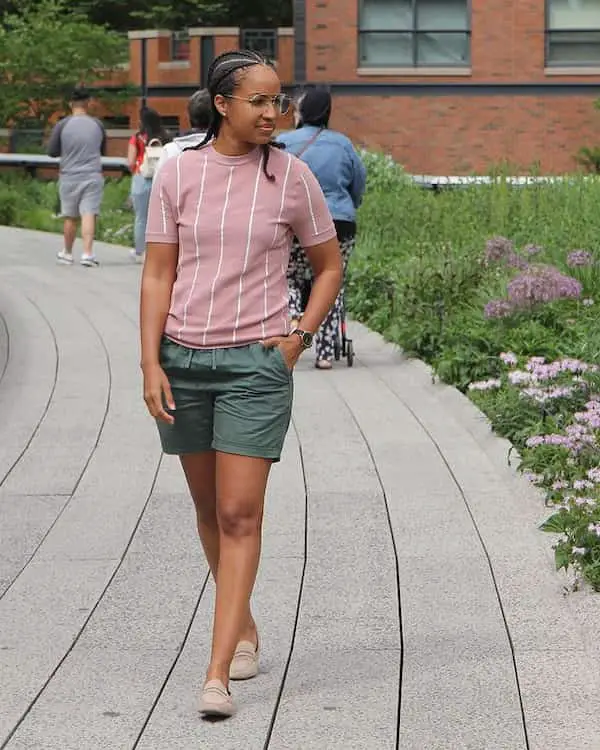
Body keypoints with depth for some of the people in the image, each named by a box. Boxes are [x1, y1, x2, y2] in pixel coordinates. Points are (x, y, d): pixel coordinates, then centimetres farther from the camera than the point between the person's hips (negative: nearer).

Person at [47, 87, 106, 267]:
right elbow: (103, 151, 16)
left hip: (69, 177, 0)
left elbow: (51, 151, 2)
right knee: (88, 215, -5)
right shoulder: (97, 125, 2)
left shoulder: (62, 125, -6)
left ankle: (67, 253, 23)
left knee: (70, 217, 11)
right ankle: (87, 253, -17)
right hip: (92, 176, 0)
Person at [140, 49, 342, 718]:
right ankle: (243, 628, 34)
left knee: (240, 514, -9)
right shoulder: (177, 174, 1)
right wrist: (151, 364, -5)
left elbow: (329, 266, 11)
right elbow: (158, 274, 2)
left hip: (257, 362, -2)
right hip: (184, 359, 2)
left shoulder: (291, 177, -1)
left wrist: (300, 337, -1)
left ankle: (217, 674, -12)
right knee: (210, 509, 13)